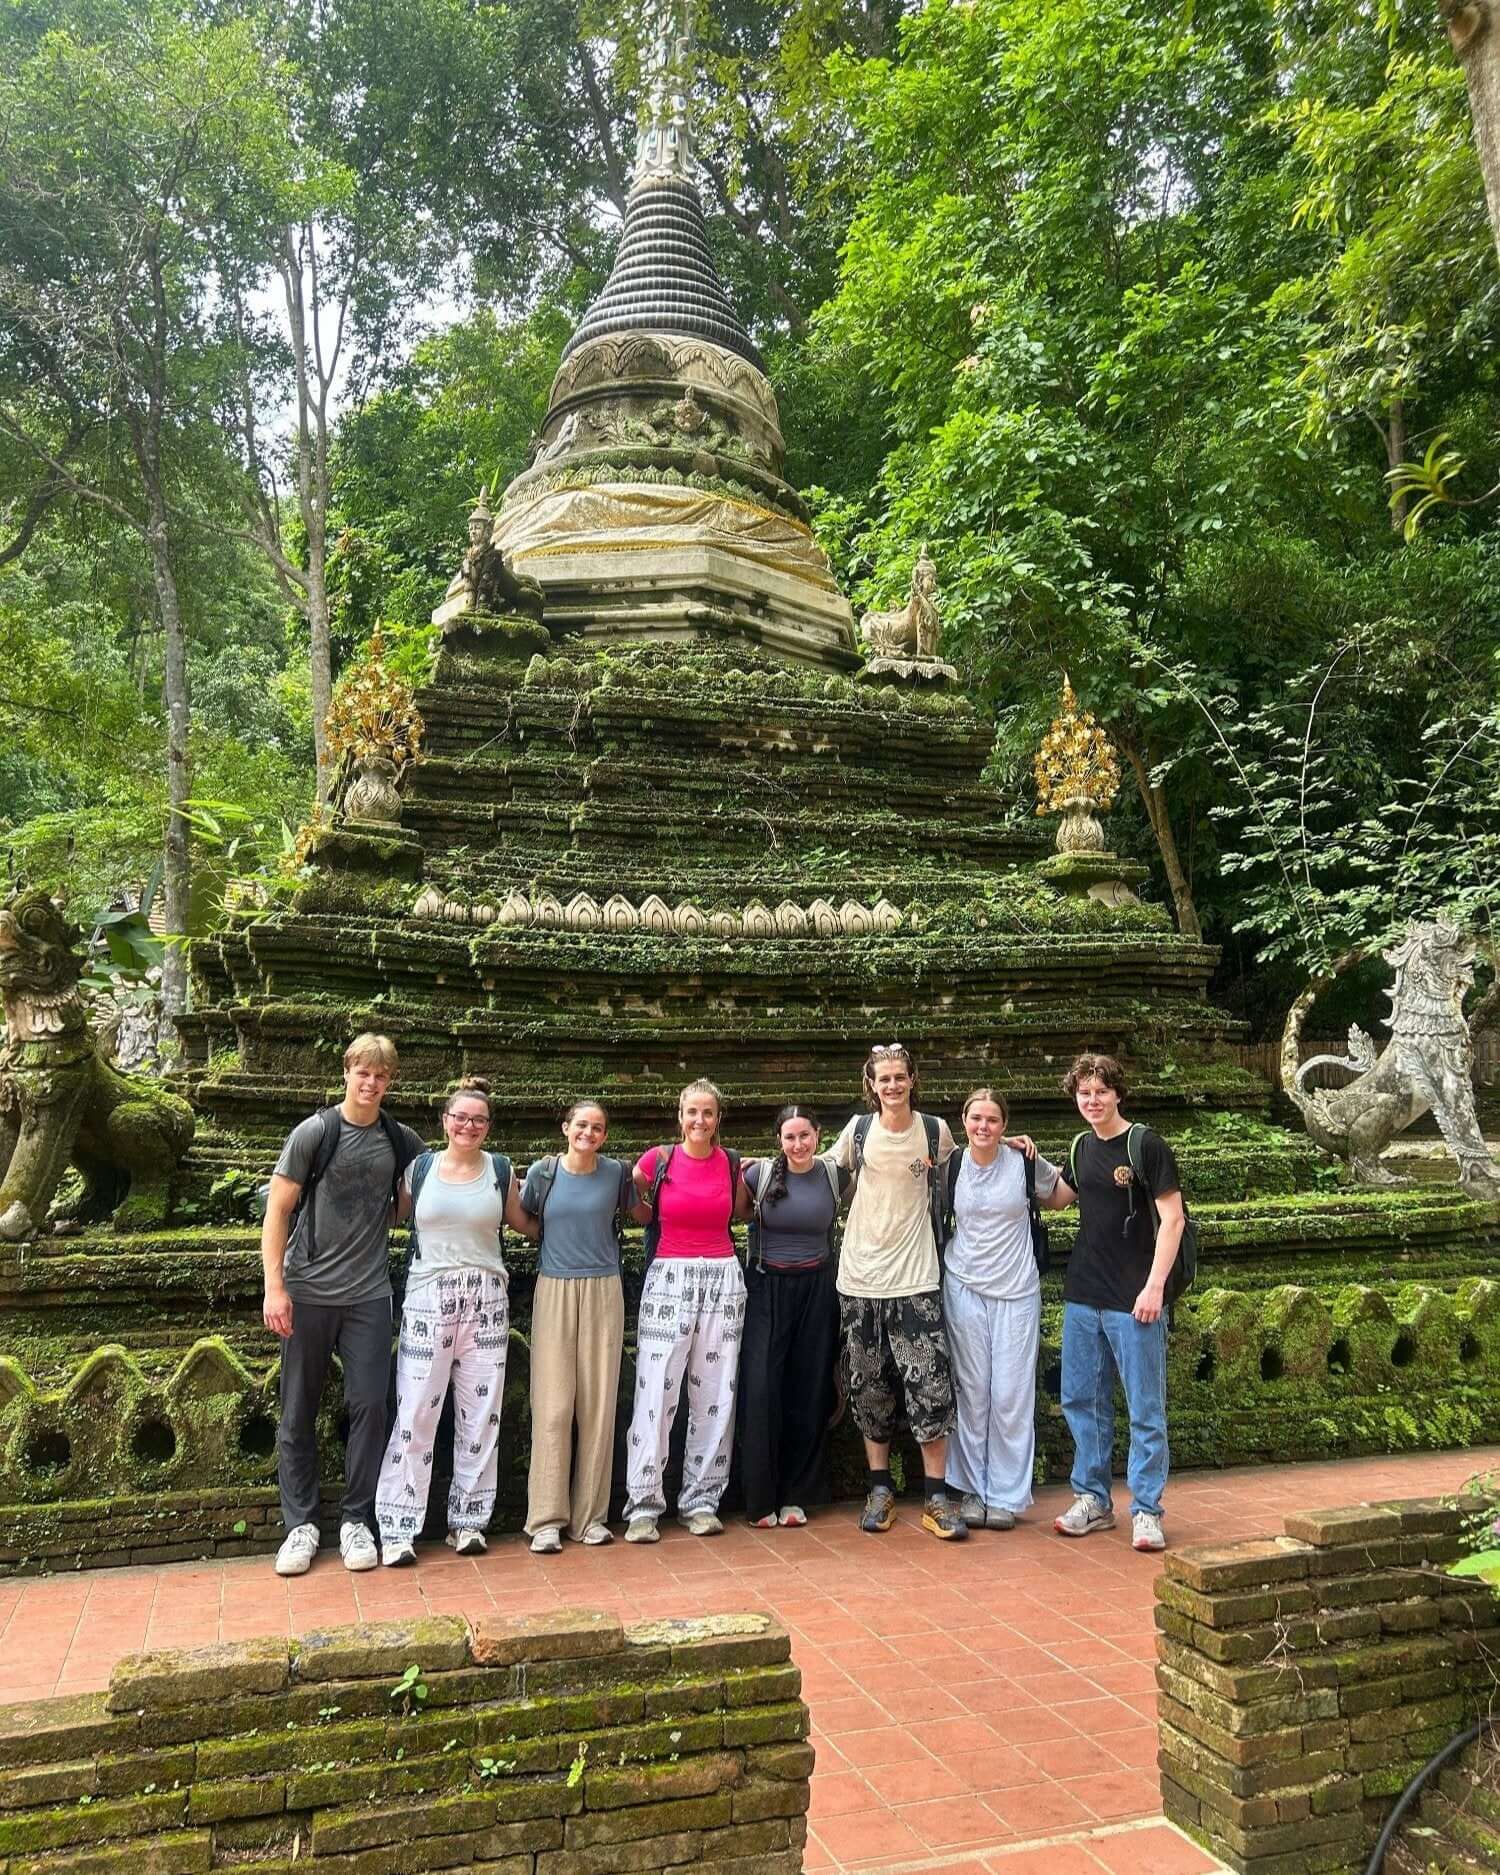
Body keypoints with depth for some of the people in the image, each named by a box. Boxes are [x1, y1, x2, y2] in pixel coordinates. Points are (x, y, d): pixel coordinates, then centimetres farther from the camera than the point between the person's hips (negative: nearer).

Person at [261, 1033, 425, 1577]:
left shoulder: (401, 1141, 5)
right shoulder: (314, 1133, -4)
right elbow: (277, 1211, -4)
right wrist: (274, 1287, -11)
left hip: (369, 1294, 2)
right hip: (308, 1292, -2)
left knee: (369, 1406, 1)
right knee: (299, 1412, 5)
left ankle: (355, 1521, 15)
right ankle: (300, 1525, 18)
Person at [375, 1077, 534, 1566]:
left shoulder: (501, 1170, 5)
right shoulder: (419, 1168, 3)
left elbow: (523, 1224, 14)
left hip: (486, 1300, 2)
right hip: (428, 1298, -1)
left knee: (480, 1411, 6)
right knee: (415, 1411, -3)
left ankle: (468, 1519, 18)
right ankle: (397, 1527, 6)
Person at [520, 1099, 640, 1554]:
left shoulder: (616, 1173, 1)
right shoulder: (543, 1172, 0)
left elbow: (642, 1214, 16)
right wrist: (555, 1240, 3)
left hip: (603, 1293, 1)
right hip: (554, 1291, -1)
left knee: (598, 1404, 3)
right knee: (552, 1405, -3)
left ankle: (590, 1514, 14)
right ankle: (547, 1518, 5)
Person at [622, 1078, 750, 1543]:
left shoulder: (731, 1164, 5)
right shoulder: (658, 1159, -2)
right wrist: (655, 1220, 7)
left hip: (723, 1279, 3)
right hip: (668, 1278, -2)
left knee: (715, 1394, 5)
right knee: (655, 1392, -6)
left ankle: (701, 1500, 17)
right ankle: (643, 1504, 4)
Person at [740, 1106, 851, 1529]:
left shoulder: (835, 1176, 0)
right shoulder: (759, 1173, -4)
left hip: (816, 1289, 2)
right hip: (768, 1288, -1)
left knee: (809, 1393, 6)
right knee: (761, 1388, -8)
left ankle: (796, 1495, 18)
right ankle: (760, 1498, 5)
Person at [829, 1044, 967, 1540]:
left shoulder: (936, 1131, 0)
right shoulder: (858, 1129, 0)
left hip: (915, 1277, -1)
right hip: (860, 1276, 1)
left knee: (930, 1384, -7)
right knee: (869, 1386, 8)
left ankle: (935, 1497, 5)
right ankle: (879, 1489, 22)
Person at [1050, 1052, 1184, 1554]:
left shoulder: (1146, 1144, -9)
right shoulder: (1081, 1147, 9)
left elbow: (1172, 1217, -11)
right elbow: (1055, 1198, 24)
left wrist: (1154, 1287, -16)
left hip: (1133, 1300, -6)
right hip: (1082, 1296, 6)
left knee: (1146, 1409, 3)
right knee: (1081, 1400, 12)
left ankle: (1146, 1511, 14)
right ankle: (1093, 1499, 25)